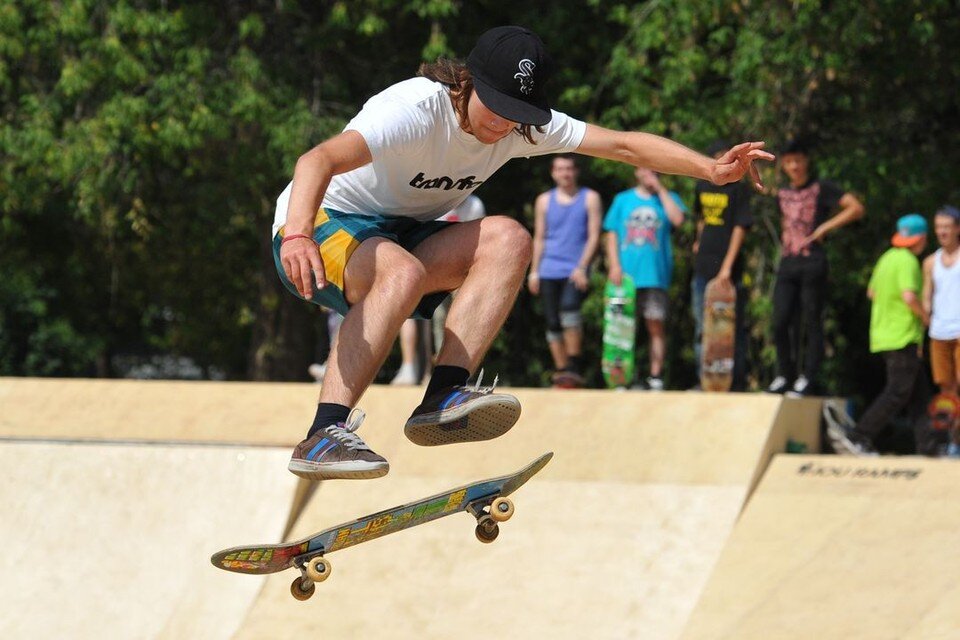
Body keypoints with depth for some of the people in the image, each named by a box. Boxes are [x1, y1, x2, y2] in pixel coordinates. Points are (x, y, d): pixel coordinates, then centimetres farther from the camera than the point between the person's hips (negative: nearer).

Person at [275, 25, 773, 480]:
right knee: (402, 271, -40)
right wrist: (298, 236, -60)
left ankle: (444, 396, -30)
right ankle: (324, 437, -45)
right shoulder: (416, 111, -27)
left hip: (400, 237, 7)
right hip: (321, 226, -7)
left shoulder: (524, 126, -4)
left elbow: (624, 145, -1)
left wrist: (712, 169, -15)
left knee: (508, 239, -18)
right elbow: (319, 160, -42)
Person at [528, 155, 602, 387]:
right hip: (549, 271, 4)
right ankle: (560, 370, 7)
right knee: (553, 322, -1)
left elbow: (594, 236, 0)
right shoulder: (544, 200, 14)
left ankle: (574, 366, -23)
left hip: (576, 271, -4)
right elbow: (539, 238, 17)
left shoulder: (590, 198, 6)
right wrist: (534, 271, 9)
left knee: (569, 307, -27)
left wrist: (582, 267, -11)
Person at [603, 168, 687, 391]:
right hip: (626, 274, 1)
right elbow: (612, 235, 10)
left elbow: (677, 219, -10)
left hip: (655, 275, -1)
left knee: (657, 326, -3)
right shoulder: (622, 200, 14)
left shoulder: (668, 199, 11)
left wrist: (660, 189, -4)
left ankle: (656, 378, 0)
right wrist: (614, 266, -3)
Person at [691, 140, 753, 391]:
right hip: (703, 267, 6)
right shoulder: (702, 186, 10)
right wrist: (700, 240, 14)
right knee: (702, 328, 10)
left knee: (734, 328, -1)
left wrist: (727, 266, -20)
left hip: (728, 269, -6)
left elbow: (740, 228, -13)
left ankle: (737, 383, 2)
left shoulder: (739, 189, -7)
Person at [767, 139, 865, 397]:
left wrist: (825, 227, -10)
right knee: (779, 323, -2)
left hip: (812, 262, -5)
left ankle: (807, 380, 0)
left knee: (811, 323, -3)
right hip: (787, 262, 5)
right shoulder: (783, 194, 16)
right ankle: (784, 376, 10)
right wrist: (785, 242, 14)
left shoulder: (821, 188, -1)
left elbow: (856, 209, -7)